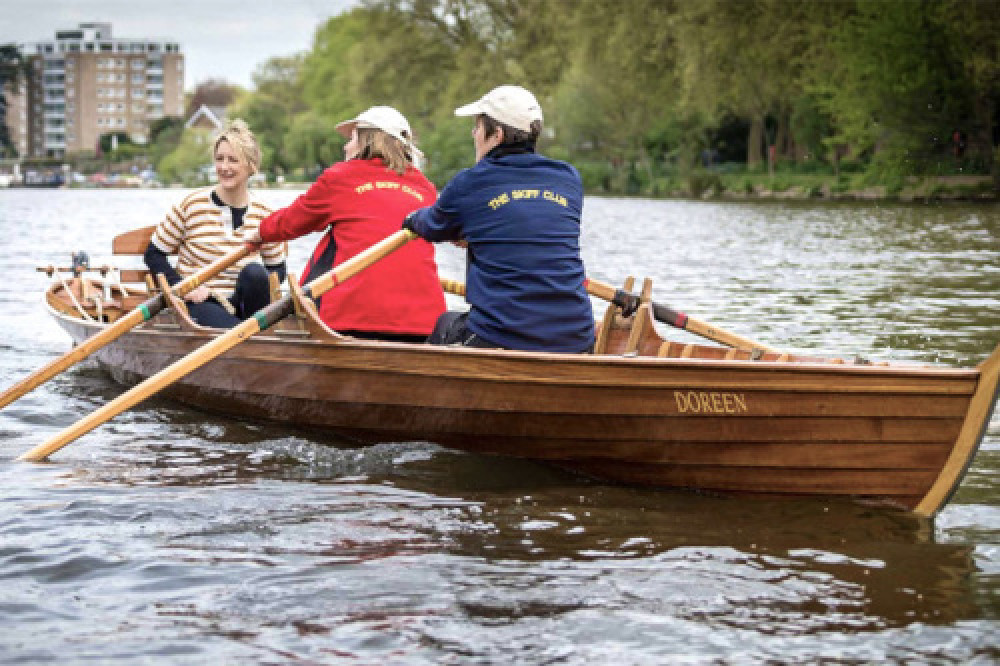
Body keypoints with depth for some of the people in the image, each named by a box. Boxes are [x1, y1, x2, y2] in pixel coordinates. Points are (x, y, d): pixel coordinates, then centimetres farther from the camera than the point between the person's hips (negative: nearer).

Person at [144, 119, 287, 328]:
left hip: (244, 303, 4)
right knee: (237, 333, -39)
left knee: (254, 272, -31)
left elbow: (277, 268, 16)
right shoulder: (193, 205, -2)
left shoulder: (263, 213, 5)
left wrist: (262, 286, -9)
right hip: (201, 303, -4)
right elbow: (153, 254, 4)